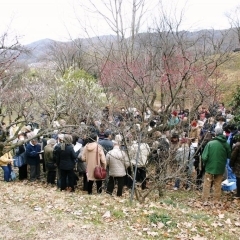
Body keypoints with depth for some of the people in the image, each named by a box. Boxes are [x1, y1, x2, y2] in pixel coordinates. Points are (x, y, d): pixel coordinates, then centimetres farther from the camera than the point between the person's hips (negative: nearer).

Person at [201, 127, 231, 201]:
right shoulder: (226, 144, -8)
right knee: (218, 185, 15)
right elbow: (229, 156, 5)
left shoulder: (210, 143, -16)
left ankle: (204, 199, 13)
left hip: (210, 167, -2)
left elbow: (204, 157, -16)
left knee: (207, 184, 9)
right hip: (220, 168, 2)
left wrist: (204, 163, 2)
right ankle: (216, 200, 21)